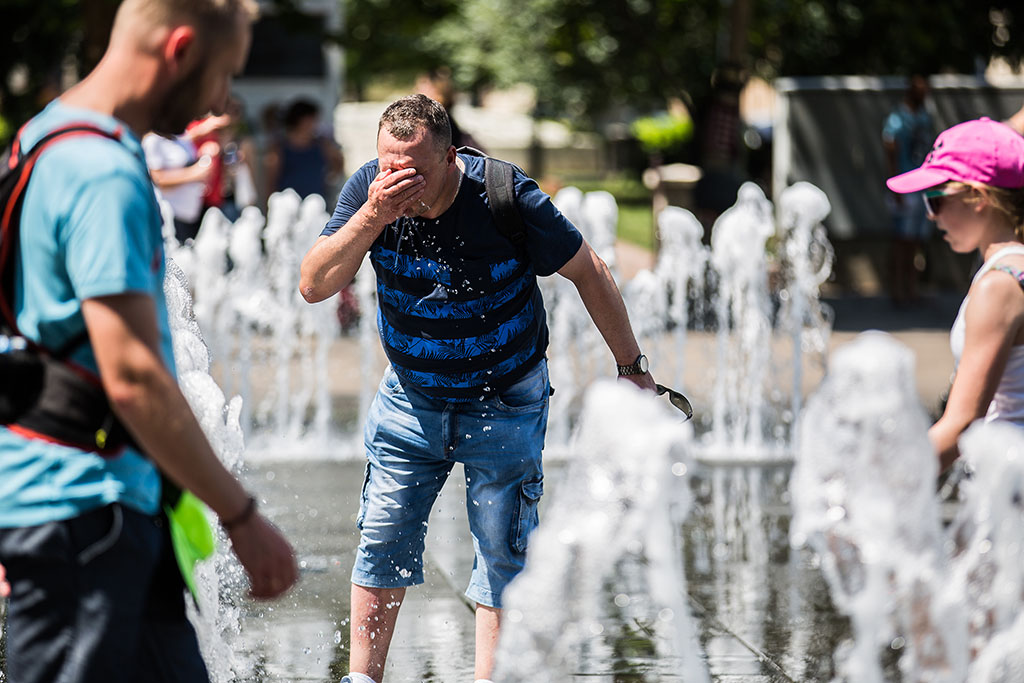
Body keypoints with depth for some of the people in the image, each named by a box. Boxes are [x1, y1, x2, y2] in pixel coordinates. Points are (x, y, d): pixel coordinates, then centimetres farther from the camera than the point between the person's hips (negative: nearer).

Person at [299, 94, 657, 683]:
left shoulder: (504, 199, -25)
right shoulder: (370, 189, -16)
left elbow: (588, 272, -11)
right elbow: (314, 286, -23)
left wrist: (633, 367, -4)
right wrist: (372, 216, -37)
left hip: (506, 401, -3)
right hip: (412, 397, 3)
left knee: (502, 547, -4)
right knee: (382, 539, 2)